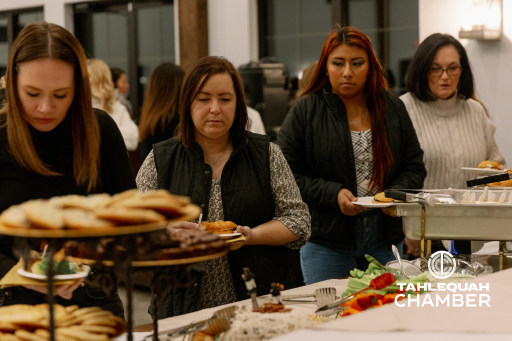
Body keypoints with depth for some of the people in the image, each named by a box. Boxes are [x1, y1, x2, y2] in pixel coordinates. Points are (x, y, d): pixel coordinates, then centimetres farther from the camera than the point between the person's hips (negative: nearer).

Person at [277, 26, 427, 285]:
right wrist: (333, 195, -16)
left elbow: (414, 168, 12)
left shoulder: (392, 108, 9)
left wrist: (395, 195, -8)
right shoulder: (304, 112, -1)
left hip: (384, 238, 3)